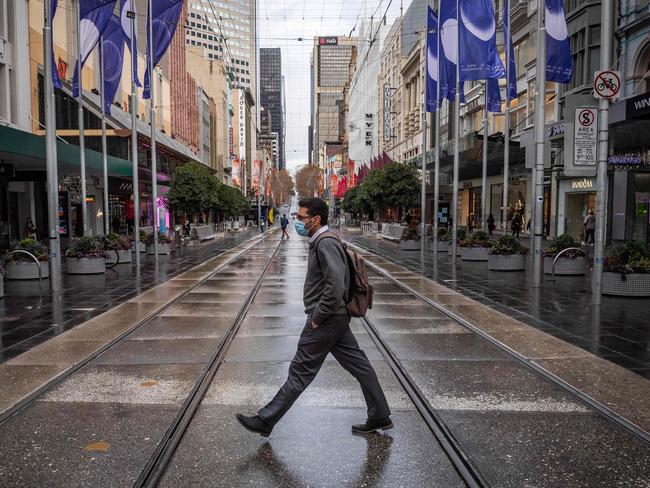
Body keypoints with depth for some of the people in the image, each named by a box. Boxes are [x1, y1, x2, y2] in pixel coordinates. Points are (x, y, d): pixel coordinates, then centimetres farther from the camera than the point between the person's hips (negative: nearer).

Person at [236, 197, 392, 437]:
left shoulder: (326, 243, -19)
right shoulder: (321, 241, 13)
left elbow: (336, 285, -28)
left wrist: (318, 317, -19)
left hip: (326, 320, -10)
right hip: (336, 318, 10)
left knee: (300, 371, -1)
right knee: (358, 365, 13)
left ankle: (265, 421, 9)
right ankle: (379, 417, 22)